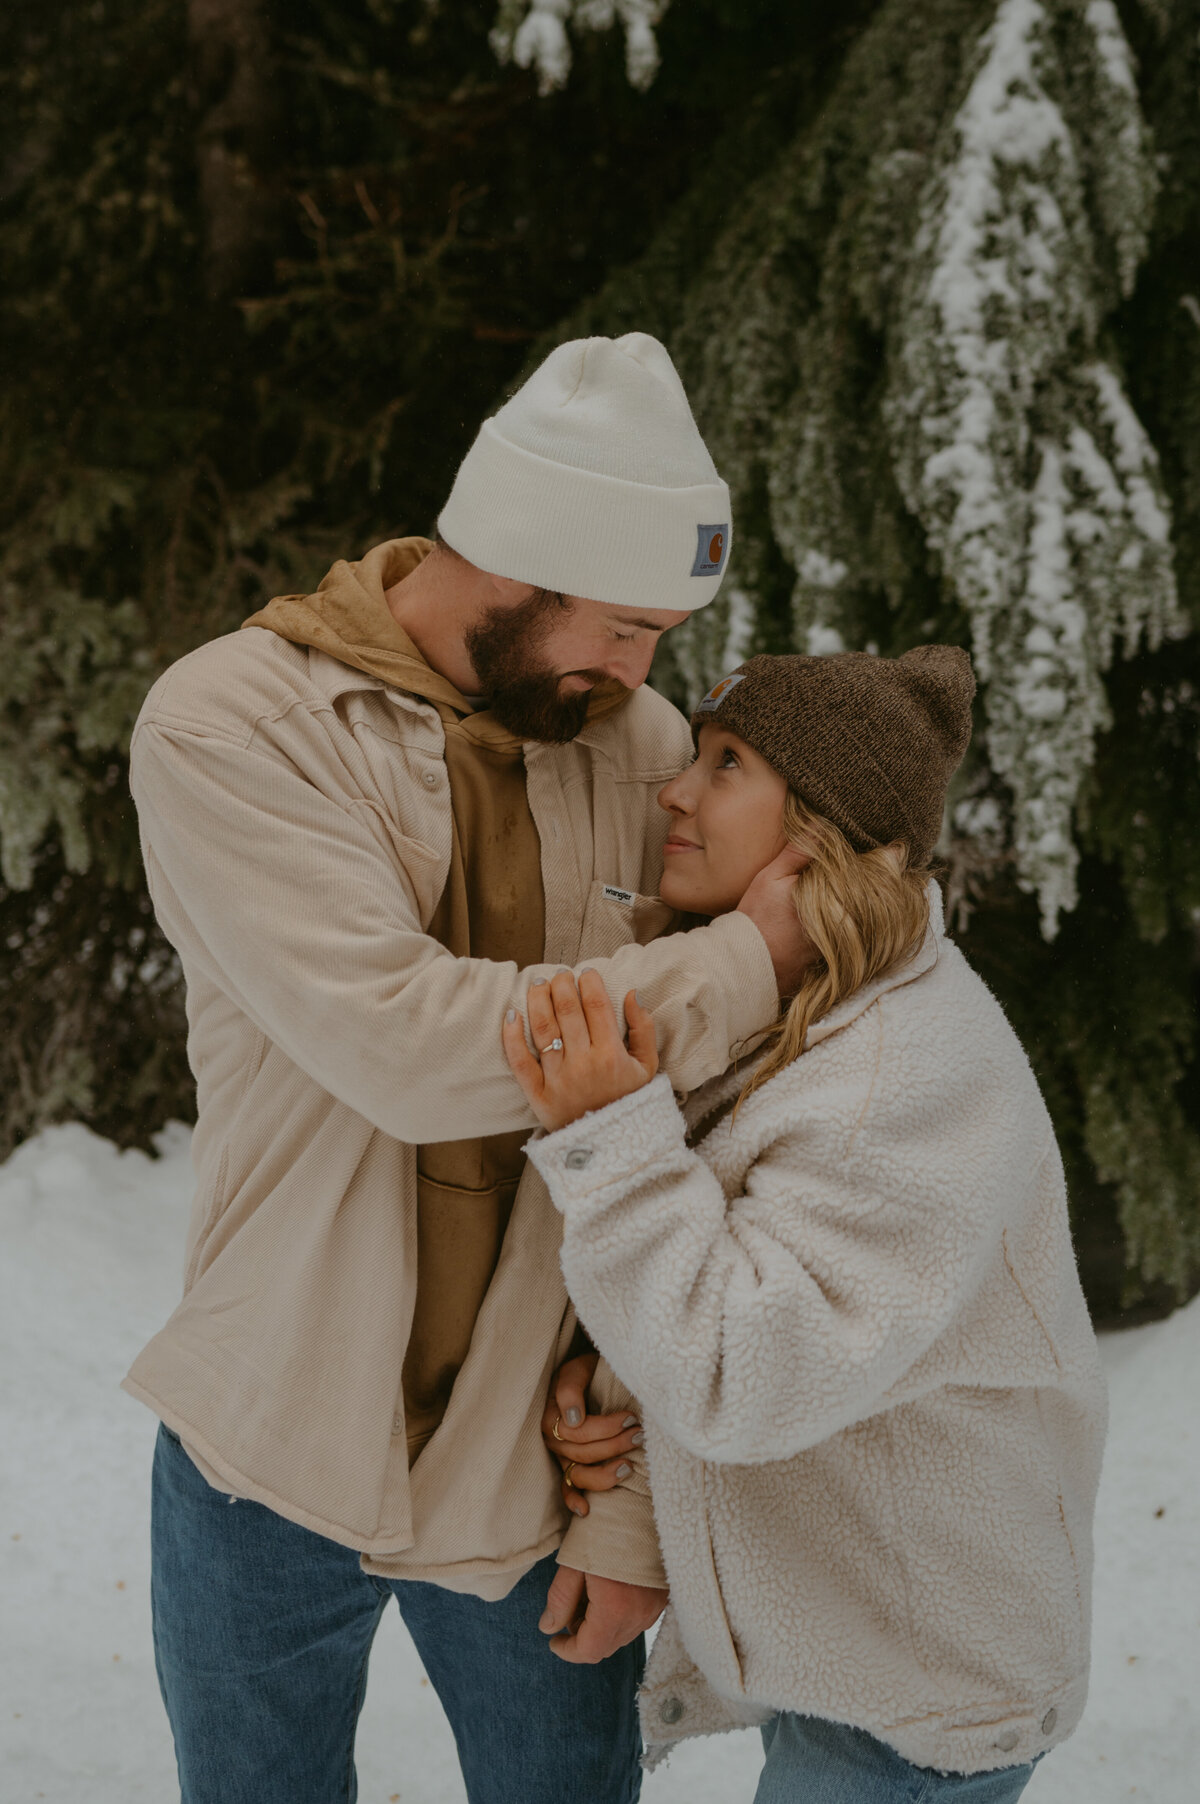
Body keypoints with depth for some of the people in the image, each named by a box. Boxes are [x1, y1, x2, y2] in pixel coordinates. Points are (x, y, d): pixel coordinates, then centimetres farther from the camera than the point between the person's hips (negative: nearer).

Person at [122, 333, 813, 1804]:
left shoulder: (645, 752, -5)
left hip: (532, 1465, 2)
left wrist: (637, 1502, -6)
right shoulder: (228, 726, -14)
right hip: (268, 1458, -1)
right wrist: (747, 965, -21)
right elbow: (411, 1049, -27)